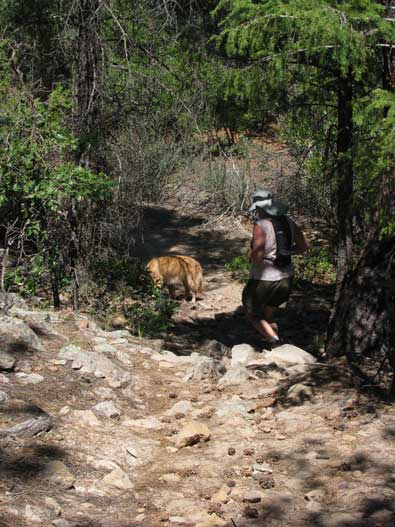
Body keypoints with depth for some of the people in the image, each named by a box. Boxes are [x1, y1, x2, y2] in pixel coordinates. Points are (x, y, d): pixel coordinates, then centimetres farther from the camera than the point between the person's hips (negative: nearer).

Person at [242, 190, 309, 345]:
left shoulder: (261, 226, -19)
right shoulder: (288, 222, 0)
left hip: (264, 279, -7)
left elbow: (257, 256, -27)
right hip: (286, 279, 7)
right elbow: (304, 246, 7)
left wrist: (251, 257, -6)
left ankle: (273, 339, -10)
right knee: (267, 315, 25)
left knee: (253, 314, 12)